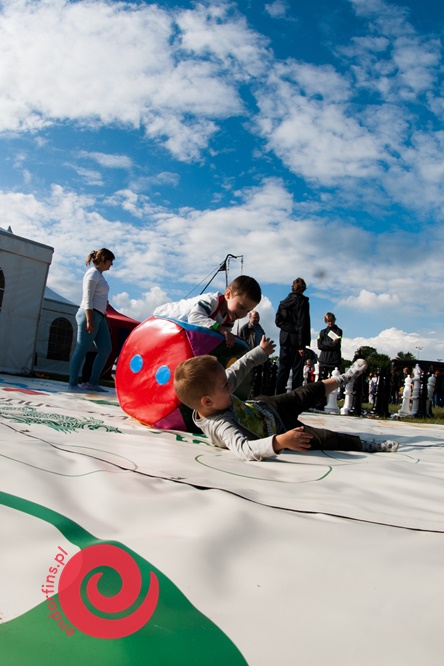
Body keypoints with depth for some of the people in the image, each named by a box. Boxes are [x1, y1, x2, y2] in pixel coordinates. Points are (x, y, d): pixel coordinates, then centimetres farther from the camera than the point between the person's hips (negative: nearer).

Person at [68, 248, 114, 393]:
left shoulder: (99, 275, 21)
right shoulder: (93, 273, -7)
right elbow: (87, 299, -15)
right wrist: (89, 321, -21)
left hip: (98, 317, 10)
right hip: (89, 315, -10)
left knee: (105, 349, 4)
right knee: (81, 350, -6)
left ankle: (92, 383, 7)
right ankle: (72, 384, 0)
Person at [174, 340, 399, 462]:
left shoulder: (216, 393, -20)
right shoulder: (220, 426, -42)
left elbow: (239, 368, -5)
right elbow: (244, 449, -57)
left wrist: (261, 351, 8)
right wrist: (279, 442, -69)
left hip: (266, 406, 8)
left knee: (308, 393, 19)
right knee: (325, 438, -8)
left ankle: (342, 379, 44)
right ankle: (367, 445, 13)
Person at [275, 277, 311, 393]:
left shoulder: (283, 302, 11)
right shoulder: (303, 301, -7)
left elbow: (278, 321, 9)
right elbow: (303, 324, -12)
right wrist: (302, 345, -12)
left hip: (284, 338, 5)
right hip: (296, 339, -5)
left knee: (283, 368, 7)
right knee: (297, 369, -1)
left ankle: (279, 395, 8)